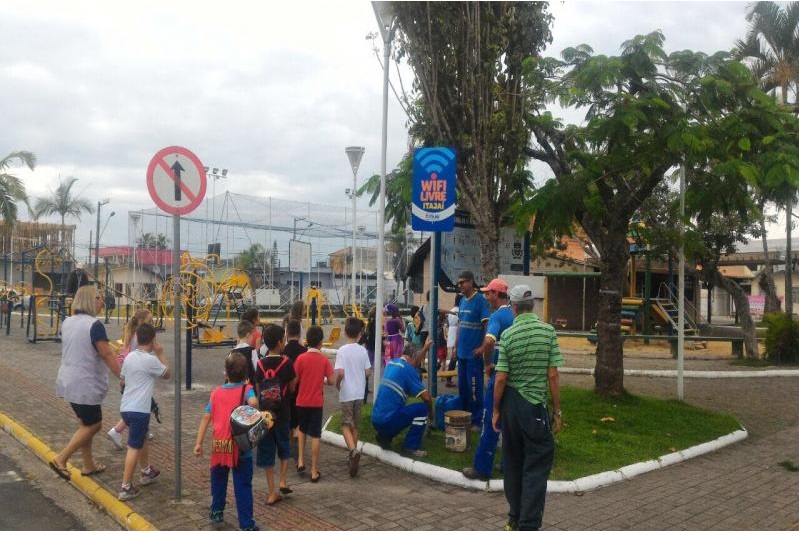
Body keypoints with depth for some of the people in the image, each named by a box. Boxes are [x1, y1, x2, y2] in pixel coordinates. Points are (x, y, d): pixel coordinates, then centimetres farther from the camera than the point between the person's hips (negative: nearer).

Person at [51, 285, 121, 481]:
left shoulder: (67, 322, 7)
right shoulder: (94, 325, -19)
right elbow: (107, 355, -20)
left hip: (68, 381, 9)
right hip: (85, 384, -9)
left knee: (86, 423, 18)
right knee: (93, 425, 5)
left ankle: (88, 465, 25)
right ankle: (61, 459, 1)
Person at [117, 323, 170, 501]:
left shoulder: (129, 356, 7)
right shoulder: (150, 360, -15)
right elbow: (167, 374, 0)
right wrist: (160, 353, 5)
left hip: (126, 407, 8)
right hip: (138, 410, -8)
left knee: (143, 438, 26)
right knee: (134, 448, -4)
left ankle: (146, 472, 40)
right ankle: (125, 488, -2)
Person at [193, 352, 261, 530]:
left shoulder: (216, 392, 1)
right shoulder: (247, 390, -9)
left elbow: (206, 417, 0)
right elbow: (253, 402, -33)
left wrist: (199, 443, 3)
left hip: (219, 446, 3)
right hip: (240, 447, -3)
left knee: (218, 480, 24)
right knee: (243, 487, 3)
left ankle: (216, 512, 38)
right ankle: (247, 525, 6)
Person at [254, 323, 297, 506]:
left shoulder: (261, 364, -2)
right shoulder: (286, 362, -11)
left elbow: (258, 390, 3)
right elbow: (292, 387, -3)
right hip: (282, 413, -2)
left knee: (267, 451, 7)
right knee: (284, 447, 21)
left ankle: (272, 493, 11)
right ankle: (283, 481, 10)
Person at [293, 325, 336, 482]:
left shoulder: (301, 358, -9)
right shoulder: (324, 360, -7)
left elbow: (295, 380, -6)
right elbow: (331, 381, -7)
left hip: (302, 401, 1)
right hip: (317, 402, -1)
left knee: (302, 430, 24)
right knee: (315, 435, 4)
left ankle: (300, 461, 16)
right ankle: (314, 471, 6)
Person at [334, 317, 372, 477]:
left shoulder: (342, 351, -13)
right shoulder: (363, 351, -2)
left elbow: (340, 373, -19)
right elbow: (368, 373, 0)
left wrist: (337, 384, -1)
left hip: (346, 393, -4)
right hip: (359, 393, 4)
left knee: (346, 425, 3)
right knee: (355, 425, 15)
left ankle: (353, 450, -21)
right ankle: (352, 456, 21)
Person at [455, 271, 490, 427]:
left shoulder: (480, 300, -12)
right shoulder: (462, 301, 10)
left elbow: (487, 325, -16)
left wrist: (482, 348, -17)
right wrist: (456, 345, 14)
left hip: (474, 353, -7)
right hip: (462, 352, 8)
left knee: (474, 388, 0)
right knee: (462, 387, 15)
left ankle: (477, 421, 10)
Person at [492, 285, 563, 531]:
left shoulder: (508, 335, -4)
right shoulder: (548, 331, -6)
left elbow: (501, 379, -5)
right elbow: (552, 376, -7)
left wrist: (496, 410, 6)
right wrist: (557, 412, 2)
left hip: (510, 404, 2)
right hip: (535, 405, -2)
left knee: (513, 464, 16)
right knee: (536, 467, 2)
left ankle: (515, 519, 28)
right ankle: (529, 526, -2)